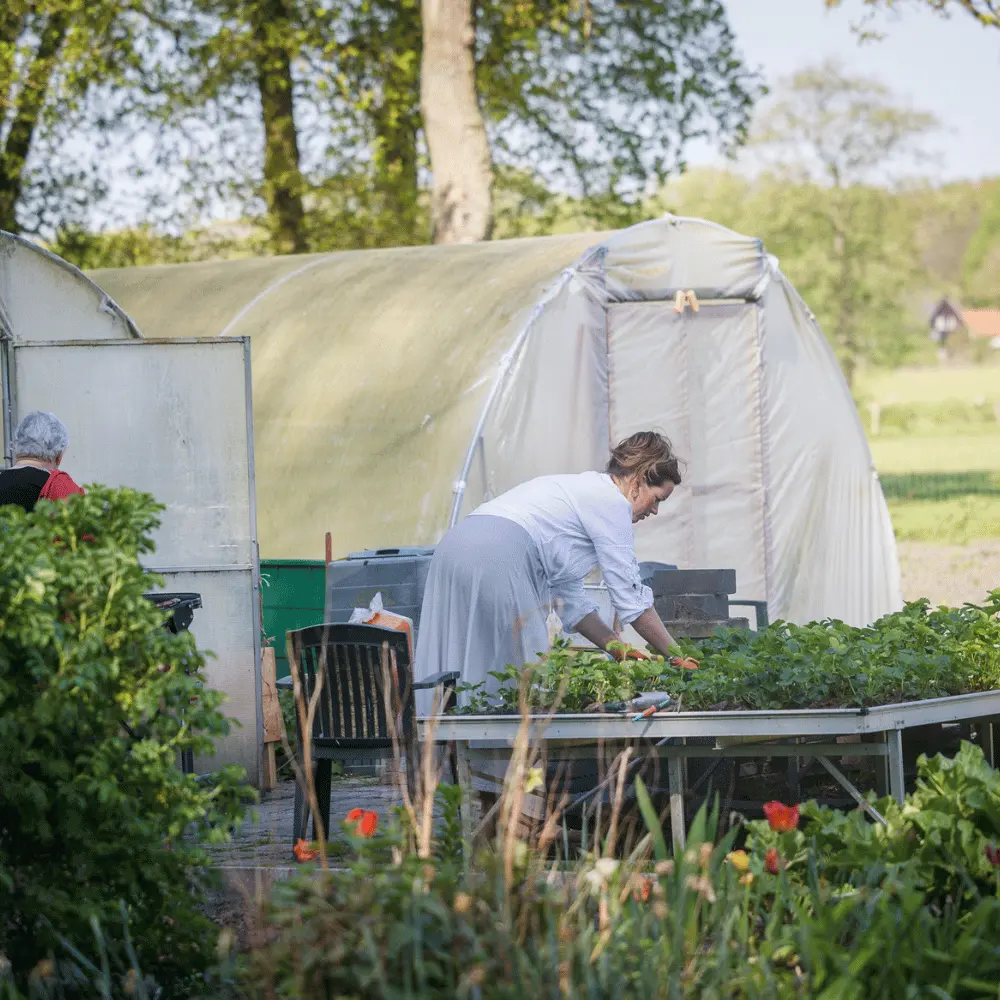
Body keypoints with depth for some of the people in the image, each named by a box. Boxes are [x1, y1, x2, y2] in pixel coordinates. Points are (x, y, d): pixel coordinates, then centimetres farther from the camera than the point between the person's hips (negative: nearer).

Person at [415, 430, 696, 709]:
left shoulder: (582, 489, 30)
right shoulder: (611, 500, 3)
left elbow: (568, 596, 31)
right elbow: (631, 598, 2)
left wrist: (617, 648, 28)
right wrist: (677, 658, 11)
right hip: (496, 560, -10)